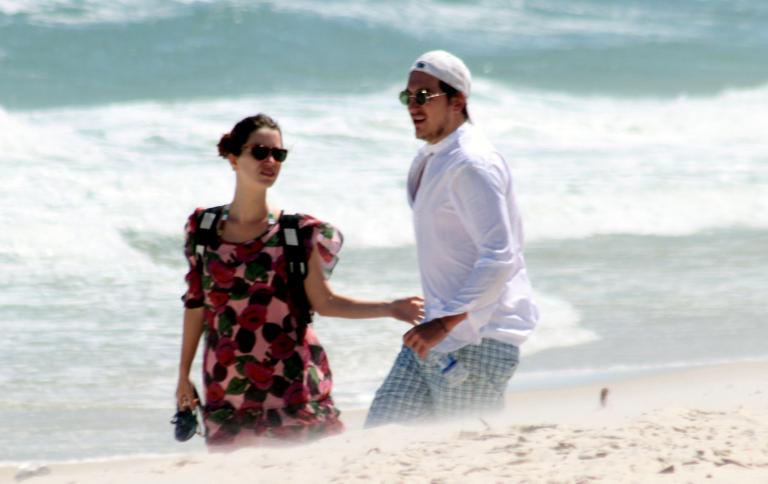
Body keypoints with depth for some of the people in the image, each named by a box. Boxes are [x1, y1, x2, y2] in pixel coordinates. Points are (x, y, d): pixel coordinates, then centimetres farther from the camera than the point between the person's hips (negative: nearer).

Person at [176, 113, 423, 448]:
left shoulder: (297, 232, -1)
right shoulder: (202, 227, 5)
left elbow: (323, 302, 0)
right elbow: (196, 303, 12)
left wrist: (391, 308, -10)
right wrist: (183, 374, 16)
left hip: (288, 381, -2)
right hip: (226, 386, 2)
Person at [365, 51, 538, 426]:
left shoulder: (471, 164, -17)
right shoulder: (431, 160, 15)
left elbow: (499, 257, -25)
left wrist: (445, 324, -28)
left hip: (478, 339, -10)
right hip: (439, 331, 10)